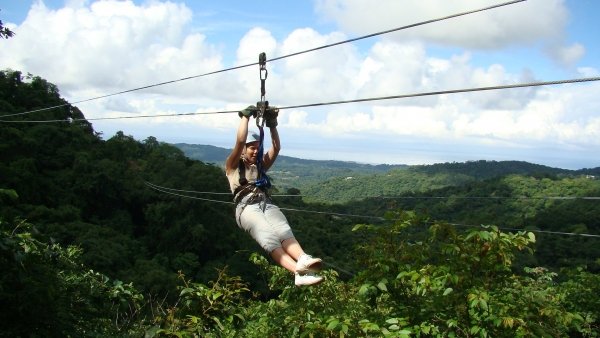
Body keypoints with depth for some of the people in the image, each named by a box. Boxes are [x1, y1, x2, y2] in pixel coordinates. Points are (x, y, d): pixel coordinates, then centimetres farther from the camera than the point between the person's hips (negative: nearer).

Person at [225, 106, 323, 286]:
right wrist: (246, 116, 6)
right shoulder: (232, 166, 17)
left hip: (267, 205, 5)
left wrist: (272, 124, 9)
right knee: (268, 237, -33)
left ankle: (303, 260, -60)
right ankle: (298, 272, -56)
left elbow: (276, 148, 16)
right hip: (247, 207, -5)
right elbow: (240, 142, 1)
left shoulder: (260, 165, 30)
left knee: (284, 231, -30)